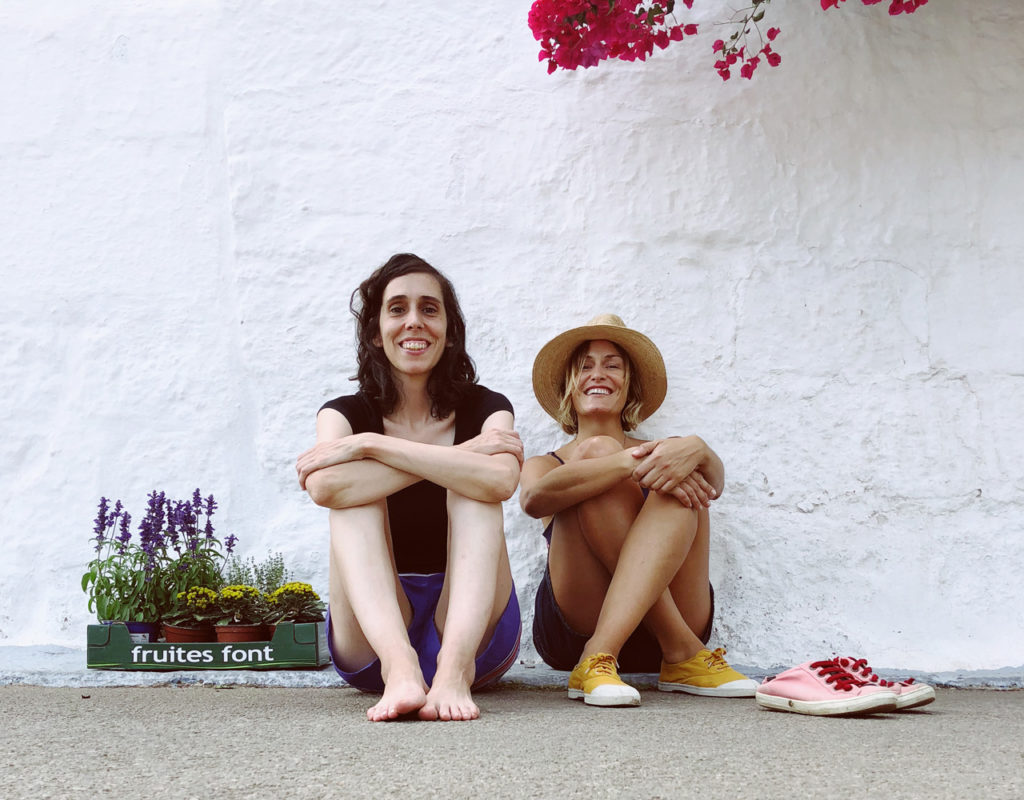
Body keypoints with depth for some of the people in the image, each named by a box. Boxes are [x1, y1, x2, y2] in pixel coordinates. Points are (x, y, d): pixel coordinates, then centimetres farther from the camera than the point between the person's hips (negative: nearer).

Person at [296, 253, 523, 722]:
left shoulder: (485, 409, 4)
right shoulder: (346, 414, 4)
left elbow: (500, 481, -23)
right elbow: (323, 485, -23)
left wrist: (368, 445, -20)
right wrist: (457, 456, -19)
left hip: (474, 630, 0)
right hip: (374, 638, 0)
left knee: (473, 486, -19)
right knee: (354, 491, -19)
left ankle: (454, 669, -41)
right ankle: (399, 669, -43)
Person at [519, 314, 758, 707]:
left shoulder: (664, 453, 24)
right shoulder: (544, 465, 21)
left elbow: (714, 483, -3)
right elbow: (534, 499, -8)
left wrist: (697, 450, -28)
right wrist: (631, 463, -22)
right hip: (575, 625, -1)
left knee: (679, 484, -22)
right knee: (597, 451, -17)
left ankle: (599, 659, -39)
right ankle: (683, 653, -29)